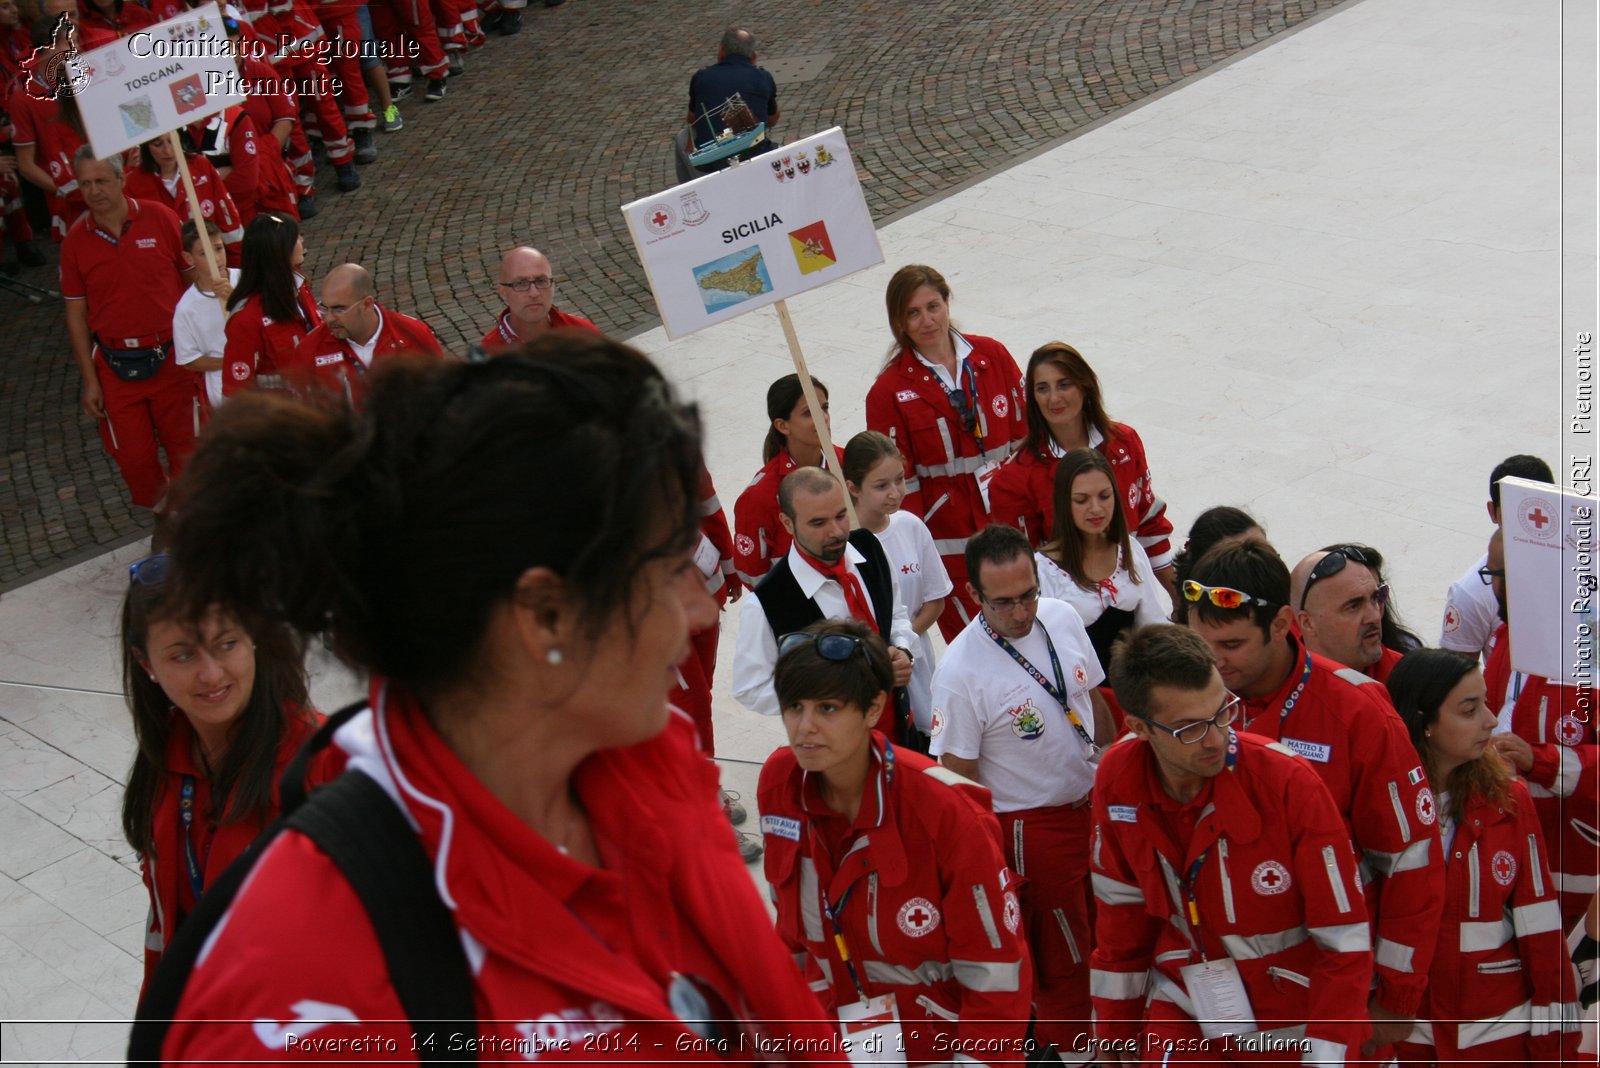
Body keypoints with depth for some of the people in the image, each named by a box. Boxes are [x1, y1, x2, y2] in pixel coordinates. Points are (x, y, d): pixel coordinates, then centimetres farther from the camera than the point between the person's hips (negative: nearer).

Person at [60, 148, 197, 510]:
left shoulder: (159, 219, -5)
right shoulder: (75, 241, 0)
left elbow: (194, 278, 2)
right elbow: (76, 315, 5)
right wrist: (90, 381, 2)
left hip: (171, 357, -1)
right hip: (115, 367, 1)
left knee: (185, 446, 9)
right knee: (133, 457, 4)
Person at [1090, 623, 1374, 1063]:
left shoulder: (1288, 782, -24)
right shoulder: (1118, 780, -13)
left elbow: (1345, 940, -17)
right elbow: (1121, 913, 3)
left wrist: (1325, 1057, -18)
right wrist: (1116, 1034, 11)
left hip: (1296, 1027, -2)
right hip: (1184, 1018, 2)